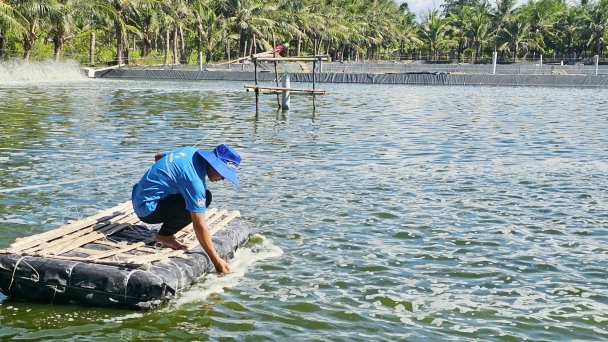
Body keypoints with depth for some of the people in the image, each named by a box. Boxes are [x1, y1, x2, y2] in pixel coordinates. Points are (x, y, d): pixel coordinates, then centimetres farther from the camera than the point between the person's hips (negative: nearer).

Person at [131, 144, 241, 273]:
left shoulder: (190, 151, 0)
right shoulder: (194, 179, -26)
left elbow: (158, 156, 21)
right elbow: (199, 225, -27)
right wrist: (216, 261, -24)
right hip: (147, 209, -9)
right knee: (204, 198, -22)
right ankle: (165, 235, -9)